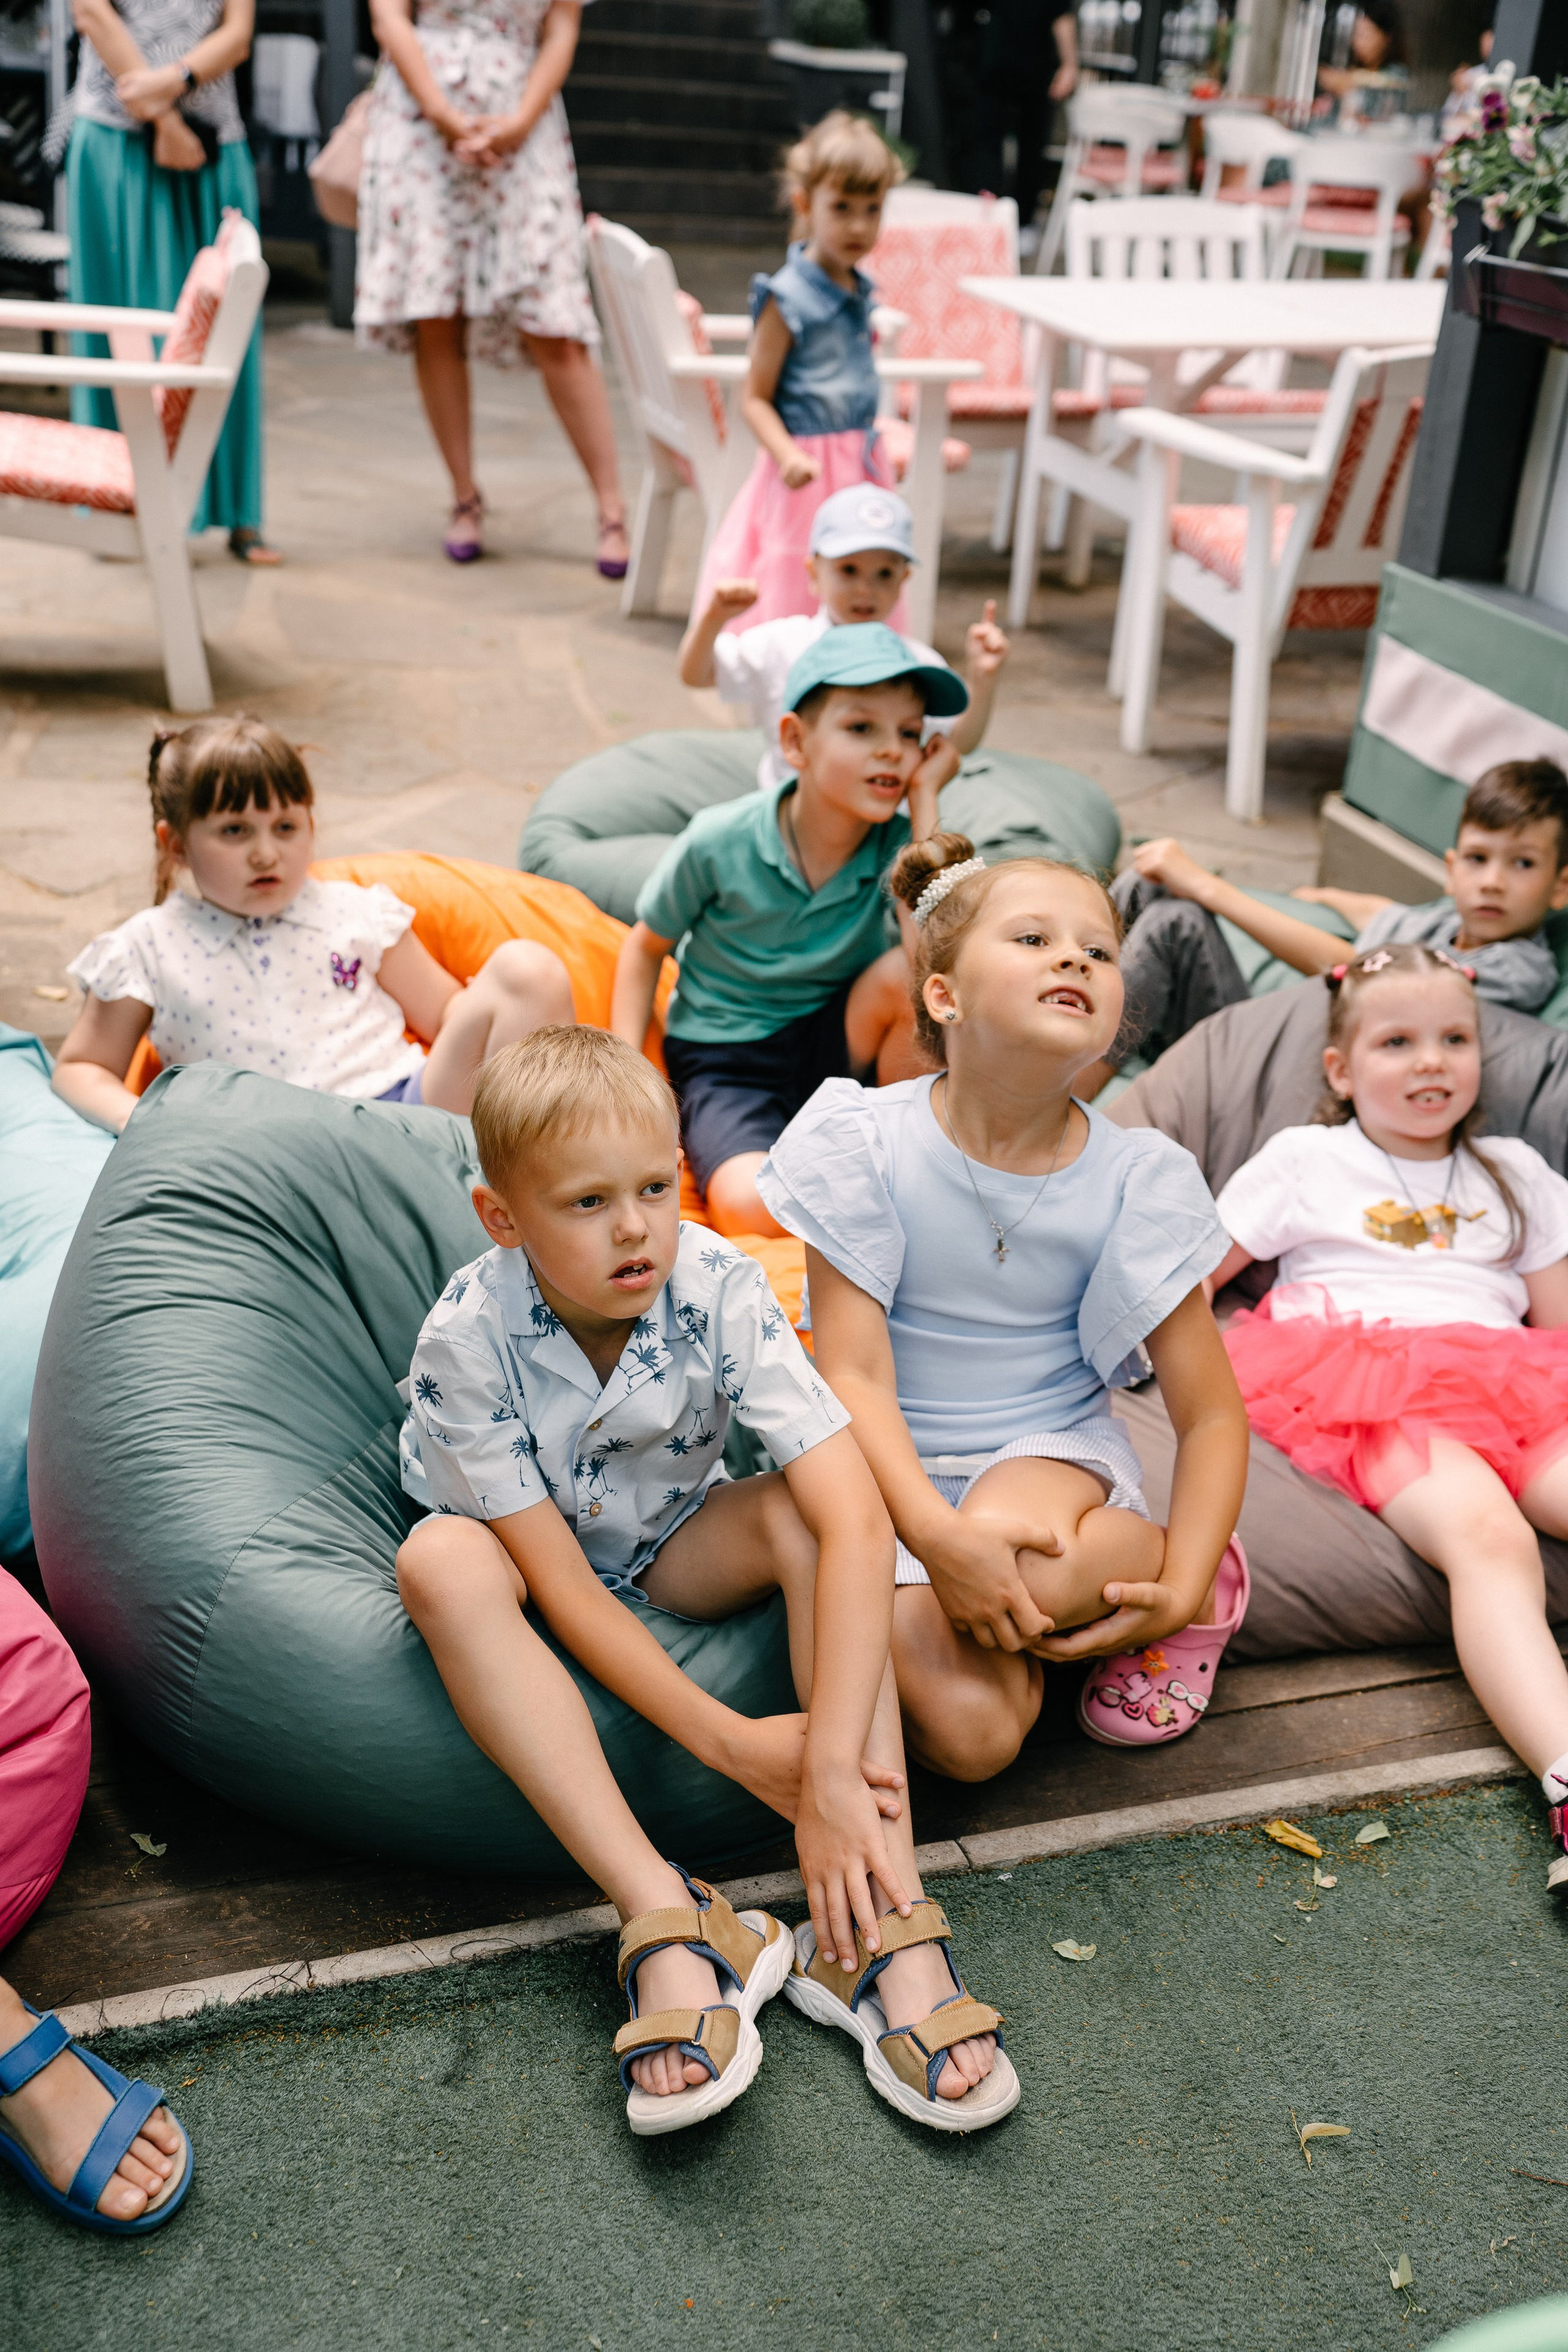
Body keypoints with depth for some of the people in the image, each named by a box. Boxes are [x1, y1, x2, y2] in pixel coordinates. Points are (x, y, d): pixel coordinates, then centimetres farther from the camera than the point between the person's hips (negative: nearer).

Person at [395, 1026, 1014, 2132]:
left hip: (676, 1548, 1)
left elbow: (856, 1516, -37)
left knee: (799, 1509, -29)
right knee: (440, 1561, -34)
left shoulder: (720, 1289, -28)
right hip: (527, 1561, -1)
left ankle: (883, 1930, -33)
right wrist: (732, 1742, -33)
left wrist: (832, 1764, -45)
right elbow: (563, 1587, -26)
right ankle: (671, 1926, -37)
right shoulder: (469, 1338, -29)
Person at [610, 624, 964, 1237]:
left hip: (832, 1043, 2)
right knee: (750, 1205, -34)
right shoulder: (720, 843, -14)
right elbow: (645, 948, 1)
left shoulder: (899, 844, -11)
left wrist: (924, 801, -25)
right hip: (725, 1061, -2)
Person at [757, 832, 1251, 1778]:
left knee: (1028, 1569, -36)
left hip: (1056, 1447, 0)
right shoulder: (867, 1142, -14)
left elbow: (1212, 1413, -5)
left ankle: (1158, 1557, -3)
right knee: (970, 1733, -23)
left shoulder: (1137, 1177, -10)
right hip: (895, 1469, 0)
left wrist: (1183, 1589, -18)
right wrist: (938, 1533, -33)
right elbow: (853, 1372, -17)